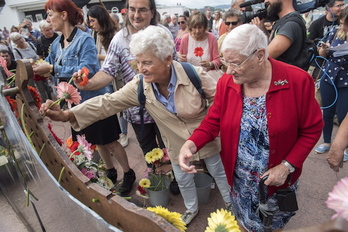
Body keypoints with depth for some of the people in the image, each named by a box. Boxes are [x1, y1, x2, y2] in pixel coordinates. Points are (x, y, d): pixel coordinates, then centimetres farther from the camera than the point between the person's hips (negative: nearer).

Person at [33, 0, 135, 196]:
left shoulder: (84, 39, -17)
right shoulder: (57, 44, 6)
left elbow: (87, 70, -29)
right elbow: (49, 65, 17)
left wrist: (53, 69, -27)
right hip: (76, 101, 8)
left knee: (110, 142, 4)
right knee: (96, 141, 20)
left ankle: (128, 174, 25)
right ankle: (110, 172, 39)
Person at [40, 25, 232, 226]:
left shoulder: (194, 75, -29)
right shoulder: (140, 86, -20)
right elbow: (108, 102, -21)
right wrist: (67, 114, -30)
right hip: (178, 146, 2)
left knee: (219, 172, 23)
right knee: (183, 180, 23)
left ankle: (231, 203, 56)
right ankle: (192, 209, 57)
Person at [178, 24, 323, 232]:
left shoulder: (298, 81, -21)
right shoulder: (226, 82, -12)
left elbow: (311, 129, -11)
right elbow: (213, 121, -5)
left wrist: (287, 166, -18)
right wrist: (192, 144, -23)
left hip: (278, 179, -1)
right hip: (239, 179, 2)